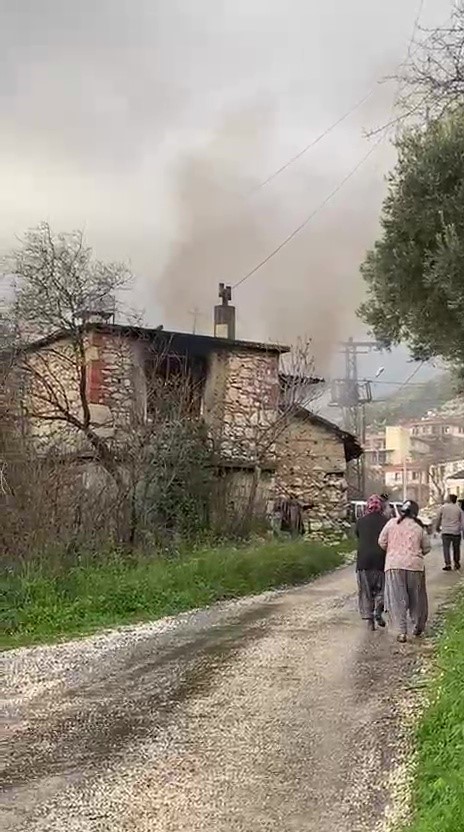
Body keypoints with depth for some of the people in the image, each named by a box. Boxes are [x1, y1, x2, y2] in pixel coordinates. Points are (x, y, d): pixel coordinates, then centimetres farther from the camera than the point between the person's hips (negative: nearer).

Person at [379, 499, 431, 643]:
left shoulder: (392, 523, -1)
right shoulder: (419, 527, 1)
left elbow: (382, 542, 3)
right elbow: (427, 547, 7)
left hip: (394, 564, -1)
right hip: (415, 565, 1)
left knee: (397, 599, 1)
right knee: (416, 597, 18)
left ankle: (401, 632, -6)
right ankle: (418, 626, 30)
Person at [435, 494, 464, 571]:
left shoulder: (443, 507, -1)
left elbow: (438, 518, 9)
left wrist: (438, 527, 25)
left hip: (446, 532, -2)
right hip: (456, 532, 2)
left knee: (446, 548, 1)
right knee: (456, 548, 17)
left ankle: (448, 564, -7)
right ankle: (457, 563, 26)